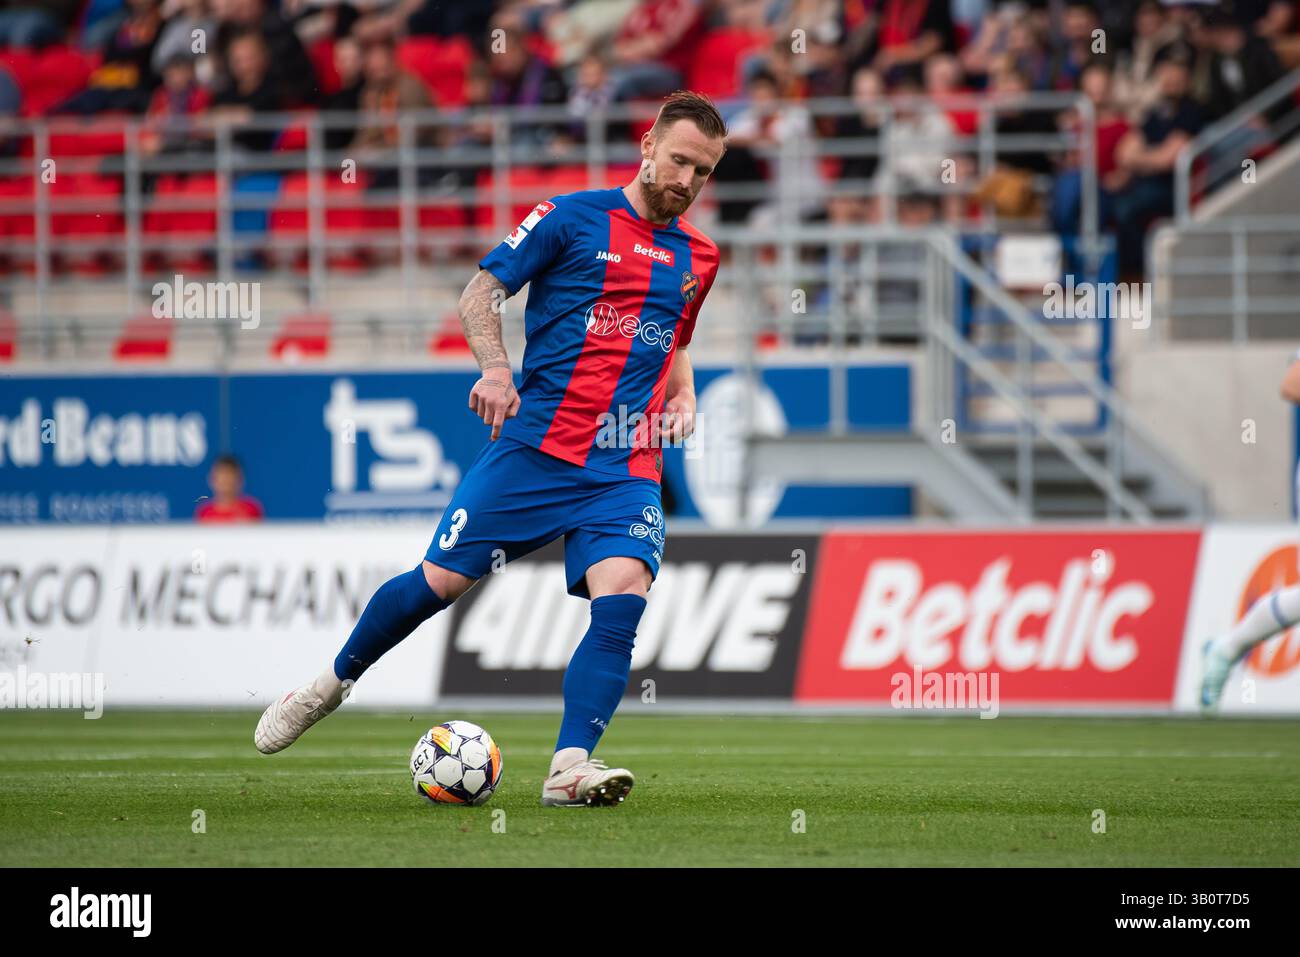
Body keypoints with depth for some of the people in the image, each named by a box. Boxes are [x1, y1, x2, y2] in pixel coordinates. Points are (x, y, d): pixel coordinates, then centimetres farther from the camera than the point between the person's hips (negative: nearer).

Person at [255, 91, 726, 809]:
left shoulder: (697, 257, 16)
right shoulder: (573, 217, 0)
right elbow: (481, 292, 1)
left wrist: (683, 397, 12)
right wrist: (495, 367, -16)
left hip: (627, 471, 3)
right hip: (534, 446, -3)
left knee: (621, 597, -21)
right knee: (440, 580, -3)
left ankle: (569, 769, -23)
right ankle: (332, 683, 22)